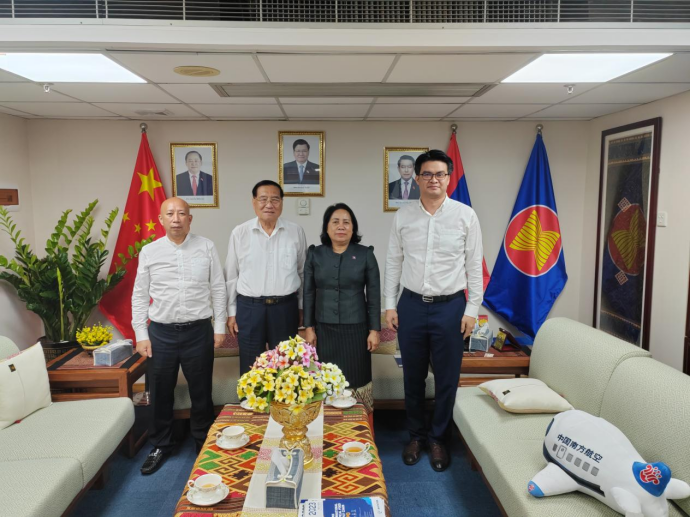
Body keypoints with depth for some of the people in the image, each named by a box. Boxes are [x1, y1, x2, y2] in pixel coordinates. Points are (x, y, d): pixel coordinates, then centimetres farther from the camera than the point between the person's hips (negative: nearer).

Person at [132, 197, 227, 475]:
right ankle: (161, 445, 34)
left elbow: (218, 288, 2)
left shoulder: (206, 247, -2)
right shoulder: (149, 251, 1)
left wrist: (220, 326, 0)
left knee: (201, 391, 12)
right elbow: (140, 295, 4)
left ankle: (204, 443, 32)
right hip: (161, 332, 1)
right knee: (160, 394, 13)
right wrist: (141, 335, 1)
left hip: (198, 330, -1)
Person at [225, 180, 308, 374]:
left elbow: (303, 272, 6)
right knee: (251, 369, 11)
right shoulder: (239, 233, -3)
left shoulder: (296, 231, -1)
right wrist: (231, 312, 4)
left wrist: (302, 307, 9)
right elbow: (231, 276, 3)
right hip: (249, 307, 0)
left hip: (286, 307, 1)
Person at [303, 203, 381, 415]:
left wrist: (374, 329, -3)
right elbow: (308, 294, 4)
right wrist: (309, 327, 1)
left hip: (355, 329, -1)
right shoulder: (314, 255, 2)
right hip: (324, 329, 1)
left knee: (357, 380, 5)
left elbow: (374, 295, 0)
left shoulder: (365, 255, -1)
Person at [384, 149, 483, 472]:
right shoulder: (403, 216, 2)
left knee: (447, 378, 10)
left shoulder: (465, 215, -3)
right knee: (413, 376, 14)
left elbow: (474, 265, -1)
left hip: (450, 306, -1)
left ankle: (438, 438, 31)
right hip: (411, 305, 2)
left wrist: (472, 309, -4)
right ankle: (416, 434, 35)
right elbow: (393, 262, 5)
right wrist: (389, 305, 2)